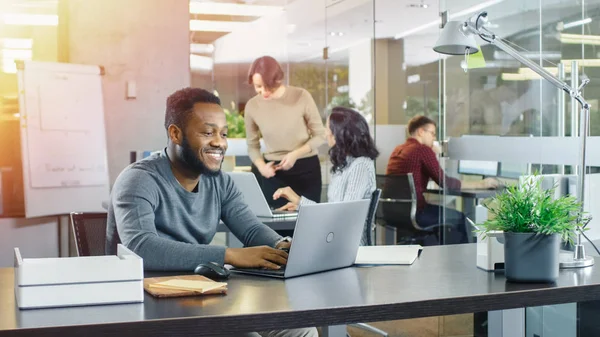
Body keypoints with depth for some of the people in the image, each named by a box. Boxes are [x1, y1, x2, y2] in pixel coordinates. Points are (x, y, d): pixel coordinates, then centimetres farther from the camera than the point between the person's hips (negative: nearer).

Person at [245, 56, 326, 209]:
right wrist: (261, 166, -14)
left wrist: (296, 154, -18)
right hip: (274, 172, 1)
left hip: (306, 169, -1)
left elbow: (320, 135, -5)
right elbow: (252, 145, 5)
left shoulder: (301, 96, -14)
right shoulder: (252, 106, -7)